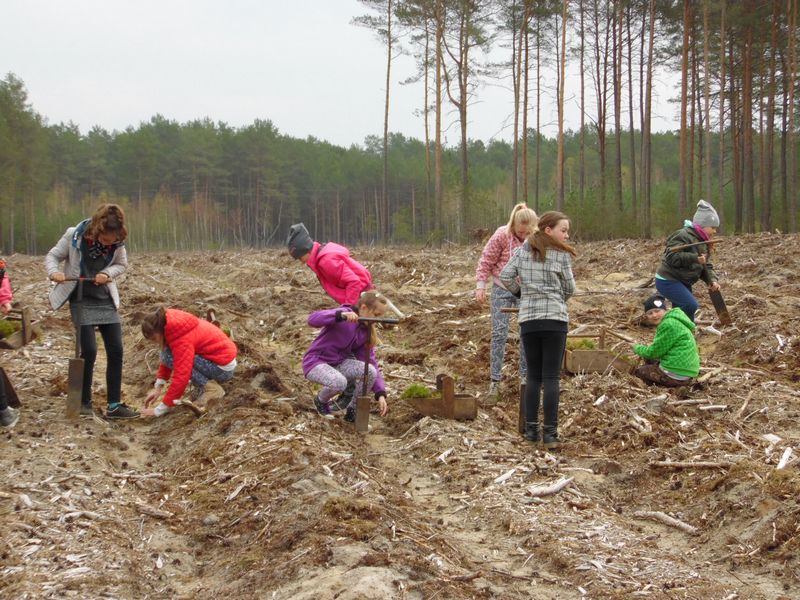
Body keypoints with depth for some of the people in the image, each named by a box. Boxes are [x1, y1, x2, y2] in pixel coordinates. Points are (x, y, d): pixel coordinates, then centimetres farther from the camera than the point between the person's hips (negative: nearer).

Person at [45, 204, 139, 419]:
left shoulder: (117, 242, -10)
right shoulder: (74, 236, -17)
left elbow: (122, 264, 6)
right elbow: (53, 256, -6)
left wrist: (107, 274, -15)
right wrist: (54, 272, -27)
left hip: (106, 299, 4)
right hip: (82, 299, -4)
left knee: (116, 351, -1)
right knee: (89, 351, -10)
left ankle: (114, 405, 6)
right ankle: (84, 402, 7)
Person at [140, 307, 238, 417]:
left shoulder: (182, 340, -25)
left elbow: (181, 377, -29)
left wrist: (160, 410, -23)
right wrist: (157, 387, 9)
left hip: (223, 370, -10)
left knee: (169, 356, -19)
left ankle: (204, 387, -11)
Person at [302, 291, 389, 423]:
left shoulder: (366, 331, 4)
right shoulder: (343, 314, -17)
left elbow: (371, 362, 3)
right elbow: (312, 319, -34)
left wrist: (381, 394, -8)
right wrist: (341, 315, -50)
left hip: (338, 363, 6)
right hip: (315, 362, -6)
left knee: (370, 371, -20)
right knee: (339, 383, -37)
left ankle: (352, 411, 1)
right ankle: (321, 400, -1)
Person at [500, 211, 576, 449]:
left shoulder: (523, 251, 7)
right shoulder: (561, 255, -2)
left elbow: (505, 276, 2)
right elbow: (569, 289, 3)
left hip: (528, 319, 4)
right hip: (554, 319, -3)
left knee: (533, 377, 12)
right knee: (551, 378, -2)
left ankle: (531, 429, 11)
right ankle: (550, 433, -4)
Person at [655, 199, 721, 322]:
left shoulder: (702, 242, 11)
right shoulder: (683, 235, -19)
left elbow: (706, 266, 9)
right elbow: (671, 257, -29)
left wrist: (712, 280, -11)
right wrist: (694, 258, -36)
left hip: (682, 283, 10)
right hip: (668, 281, -10)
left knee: (683, 309, 12)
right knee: (691, 305, -23)